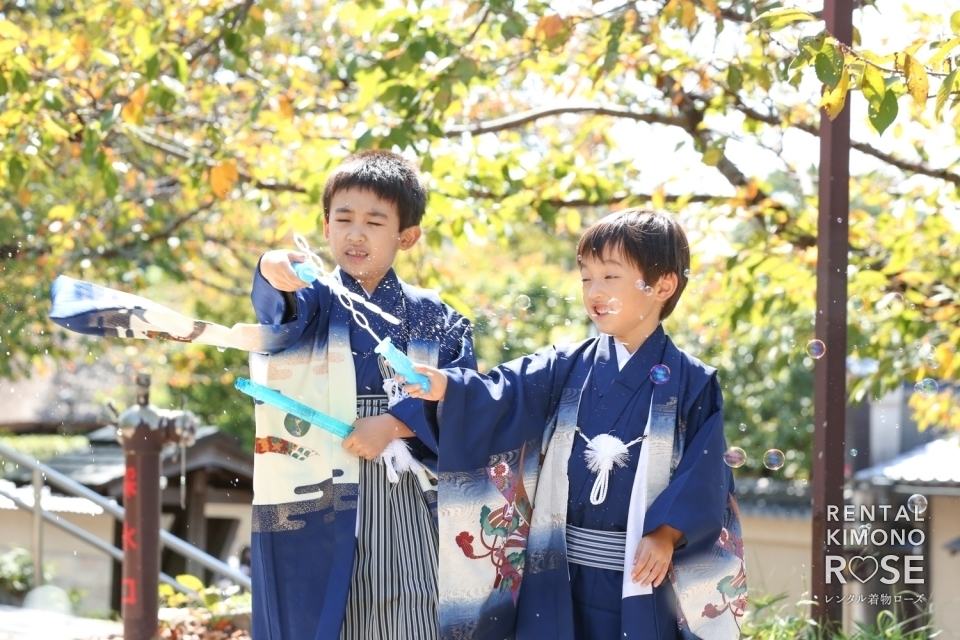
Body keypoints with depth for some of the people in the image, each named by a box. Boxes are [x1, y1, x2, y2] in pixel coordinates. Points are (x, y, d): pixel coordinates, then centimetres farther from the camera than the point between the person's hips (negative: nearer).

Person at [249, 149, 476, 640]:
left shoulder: (434, 319, 10)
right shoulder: (314, 300, 5)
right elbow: (282, 310, -19)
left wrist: (395, 423, -15)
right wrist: (276, 274, -42)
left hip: (405, 503, 1)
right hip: (314, 499, -1)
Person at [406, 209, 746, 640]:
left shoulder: (691, 382, -2)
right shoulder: (564, 368, 6)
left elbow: (702, 475, -6)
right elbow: (503, 397, -8)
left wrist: (666, 535, -17)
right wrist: (446, 387, -26)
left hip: (642, 575, -2)